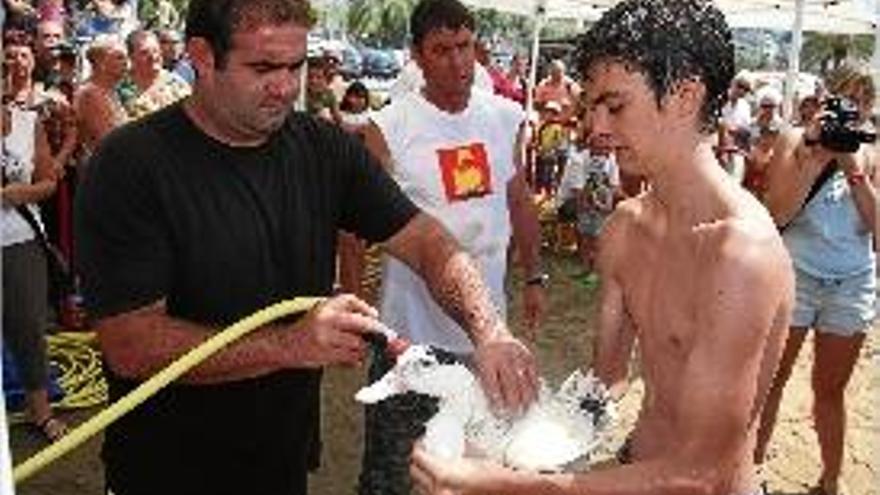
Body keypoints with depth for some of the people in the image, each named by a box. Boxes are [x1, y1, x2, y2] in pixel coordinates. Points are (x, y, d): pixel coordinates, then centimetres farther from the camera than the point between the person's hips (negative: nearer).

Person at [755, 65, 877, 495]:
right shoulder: (797, 140, -4)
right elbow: (777, 213, -14)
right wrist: (817, 157, -18)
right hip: (795, 275, -2)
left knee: (830, 388, 14)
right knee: (771, 379, 9)